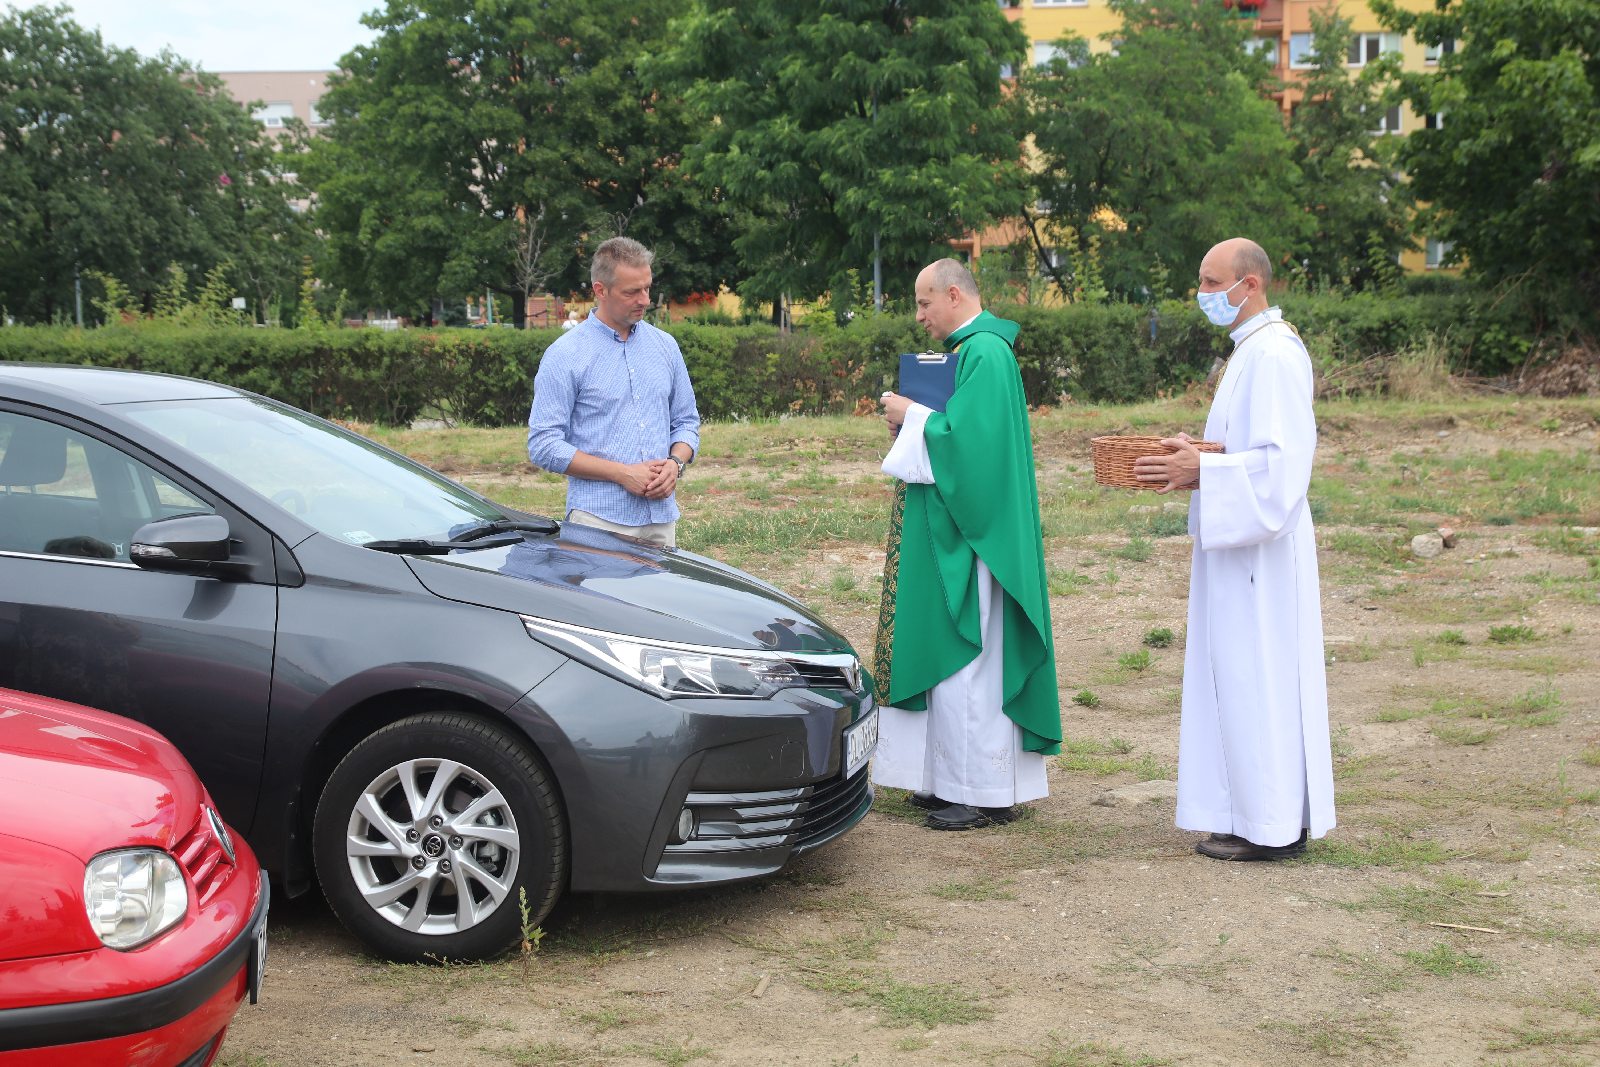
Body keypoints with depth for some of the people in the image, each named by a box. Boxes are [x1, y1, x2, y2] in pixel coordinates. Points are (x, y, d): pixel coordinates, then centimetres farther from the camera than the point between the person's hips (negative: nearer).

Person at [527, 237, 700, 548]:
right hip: (599, 521, -5)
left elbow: (686, 422, 18)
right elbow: (543, 445, -8)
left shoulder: (665, 346, 12)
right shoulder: (565, 356, -4)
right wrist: (622, 473, -15)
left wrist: (675, 463, -5)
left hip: (662, 519, 5)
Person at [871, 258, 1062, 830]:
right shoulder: (967, 349, 16)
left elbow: (966, 436, -24)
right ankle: (954, 777, 19)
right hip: (948, 530, 11)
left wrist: (911, 417, -11)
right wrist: (911, 419, 5)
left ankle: (987, 794, -1)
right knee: (945, 651, 13)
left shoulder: (986, 353, -16)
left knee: (967, 656, -7)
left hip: (969, 535, -11)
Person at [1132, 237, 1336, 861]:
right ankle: (1266, 814, 18)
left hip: (1261, 547, -10)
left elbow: (1283, 460, -23)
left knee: (1257, 683, -5)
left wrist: (1201, 471, -22)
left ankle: (1271, 828, 2)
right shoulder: (1253, 348, 16)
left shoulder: (1273, 353, -16)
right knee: (1243, 682, 12)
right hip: (1241, 540, 10)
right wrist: (1195, 458, 7)